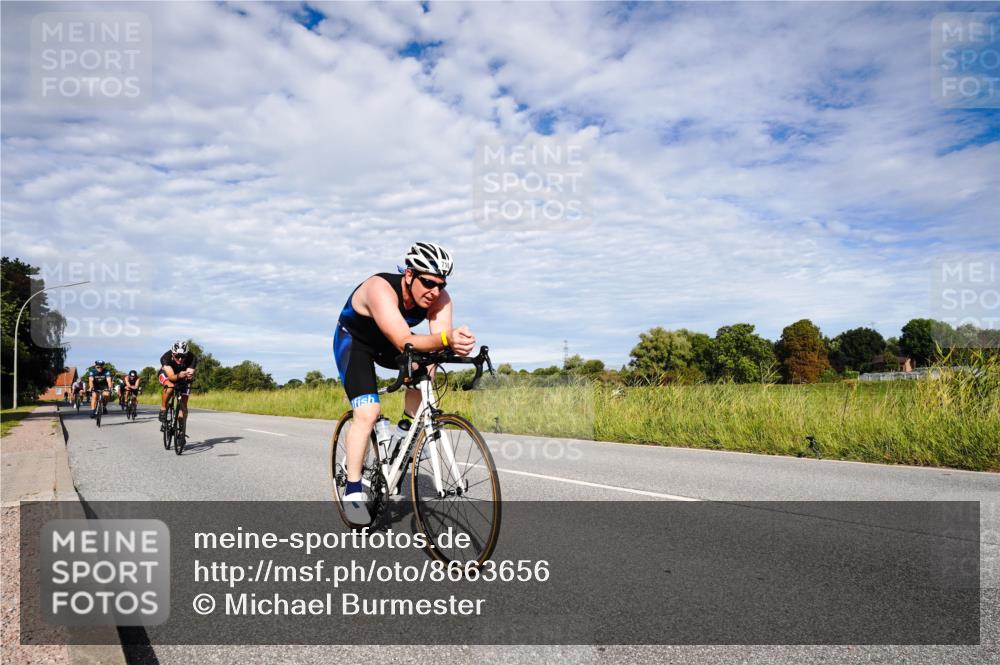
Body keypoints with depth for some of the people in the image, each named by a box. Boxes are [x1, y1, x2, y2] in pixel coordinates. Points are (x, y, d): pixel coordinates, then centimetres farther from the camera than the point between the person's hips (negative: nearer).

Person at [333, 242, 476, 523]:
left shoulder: (439, 298, -22)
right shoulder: (381, 289, -38)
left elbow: (439, 338, -34)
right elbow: (404, 343, -49)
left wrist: (456, 344, -57)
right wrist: (446, 338, -64)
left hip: (387, 344, 5)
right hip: (353, 341, -5)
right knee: (368, 413, -19)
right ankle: (353, 491, -8)